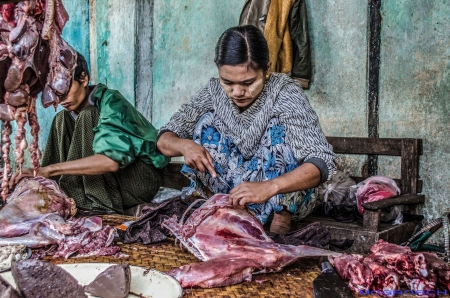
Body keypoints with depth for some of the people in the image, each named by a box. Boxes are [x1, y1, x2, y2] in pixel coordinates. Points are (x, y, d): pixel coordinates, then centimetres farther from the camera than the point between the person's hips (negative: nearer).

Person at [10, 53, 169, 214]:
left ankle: (100, 203, -22)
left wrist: (49, 170, -35)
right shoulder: (71, 112, 1)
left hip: (142, 179, -6)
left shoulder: (110, 101, -20)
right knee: (61, 120, -6)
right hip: (110, 182, 7)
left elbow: (111, 161, -35)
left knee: (87, 118, -23)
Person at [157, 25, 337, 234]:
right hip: (227, 193, 3)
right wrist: (184, 145, -30)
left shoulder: (286, 94, -22)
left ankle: (282, 217, -13)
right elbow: (164, 140, -6)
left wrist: (268, 187, -48)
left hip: (283, 196, -3)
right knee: (207, 121, -15)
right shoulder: (214, 92, -12)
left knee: (279, 128, -26)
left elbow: (323, 162, -33)